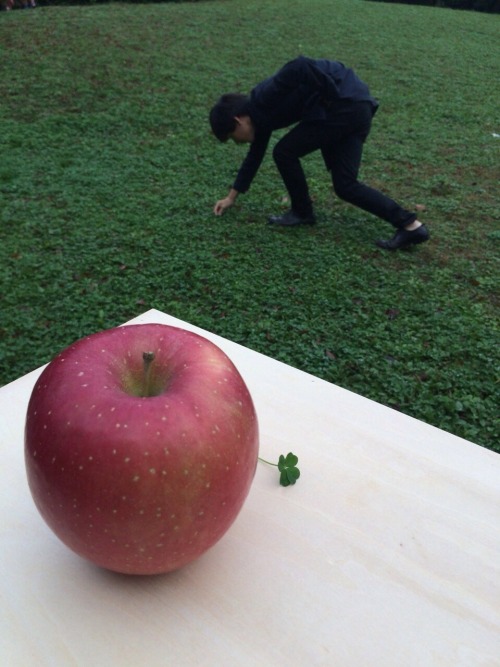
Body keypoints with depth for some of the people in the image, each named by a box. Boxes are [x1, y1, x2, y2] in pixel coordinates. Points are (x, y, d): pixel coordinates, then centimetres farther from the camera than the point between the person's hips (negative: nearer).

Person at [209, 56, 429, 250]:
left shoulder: (264, 98, -10)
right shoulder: (261, 113, 19)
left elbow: (299, 67, -24)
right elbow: (255, 155, 30)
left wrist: (334, 98, -17)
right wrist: (231, 197, 36)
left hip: (345, 103, -10)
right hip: (356, 108, 10)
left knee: (285, 152, 0)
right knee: (345, 185, 7)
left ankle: (302, 212, 16)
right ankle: (410, 225, 4)